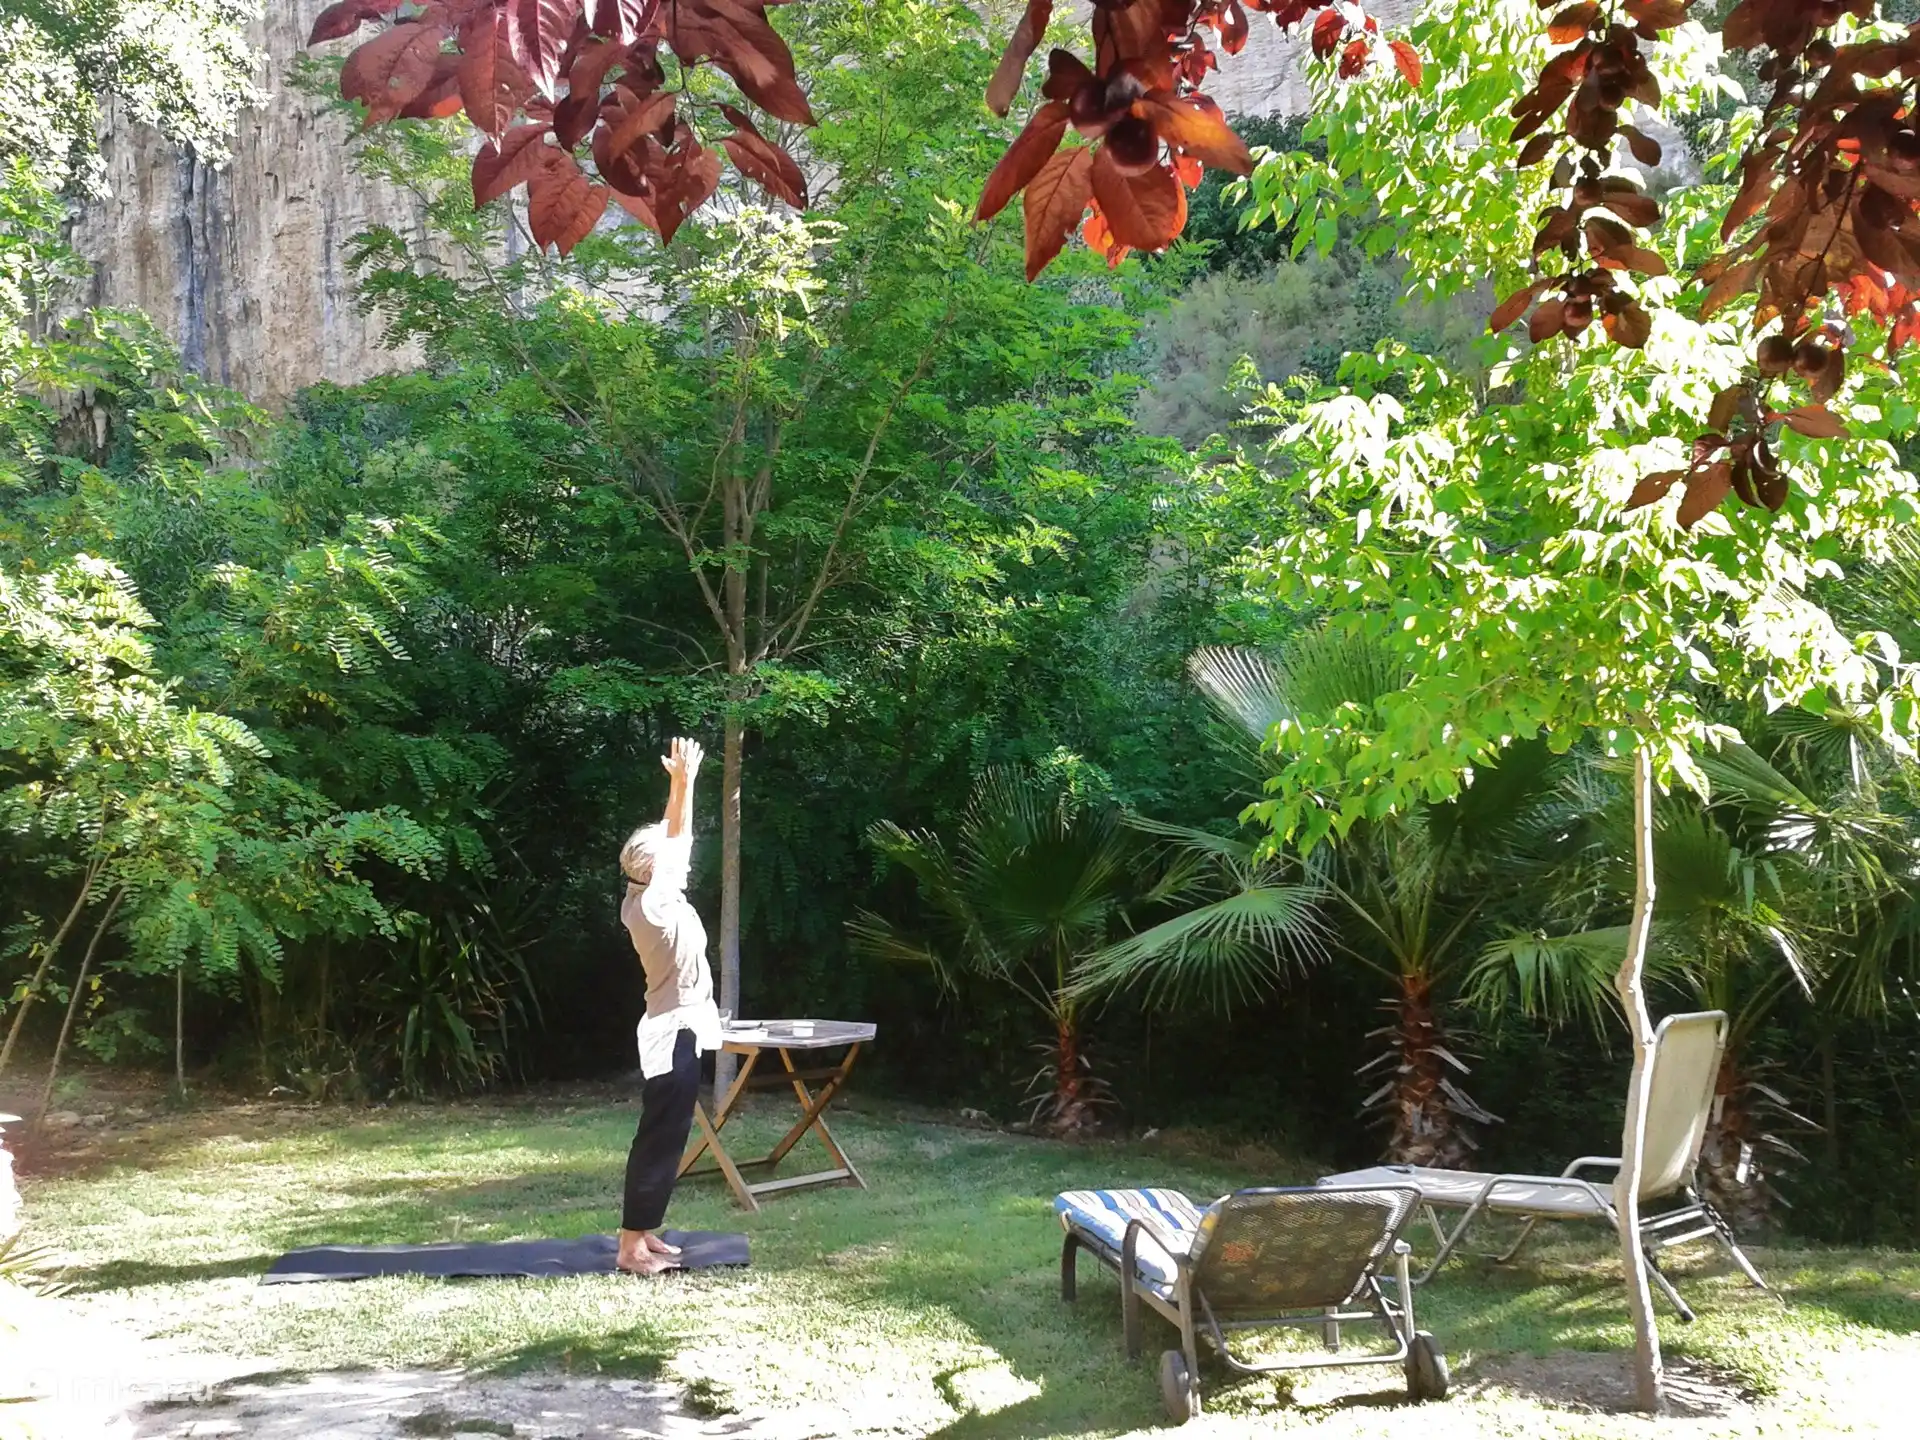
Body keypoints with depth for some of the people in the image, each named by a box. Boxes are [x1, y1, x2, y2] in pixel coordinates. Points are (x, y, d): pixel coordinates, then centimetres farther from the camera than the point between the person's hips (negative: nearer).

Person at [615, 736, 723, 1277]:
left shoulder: (653, 899, 7)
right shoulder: (651, 904, -17)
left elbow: (672, 839, 11)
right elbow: (680, 840, -19)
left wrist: (678, 783, 6)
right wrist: (684, 782, -19)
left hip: (677, 1030, 10)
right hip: (673, 1033, -10)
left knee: (665, 1136, 14)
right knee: (660, 1137, -7)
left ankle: (643, 1233, 20)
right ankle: (632, 1246, -4)